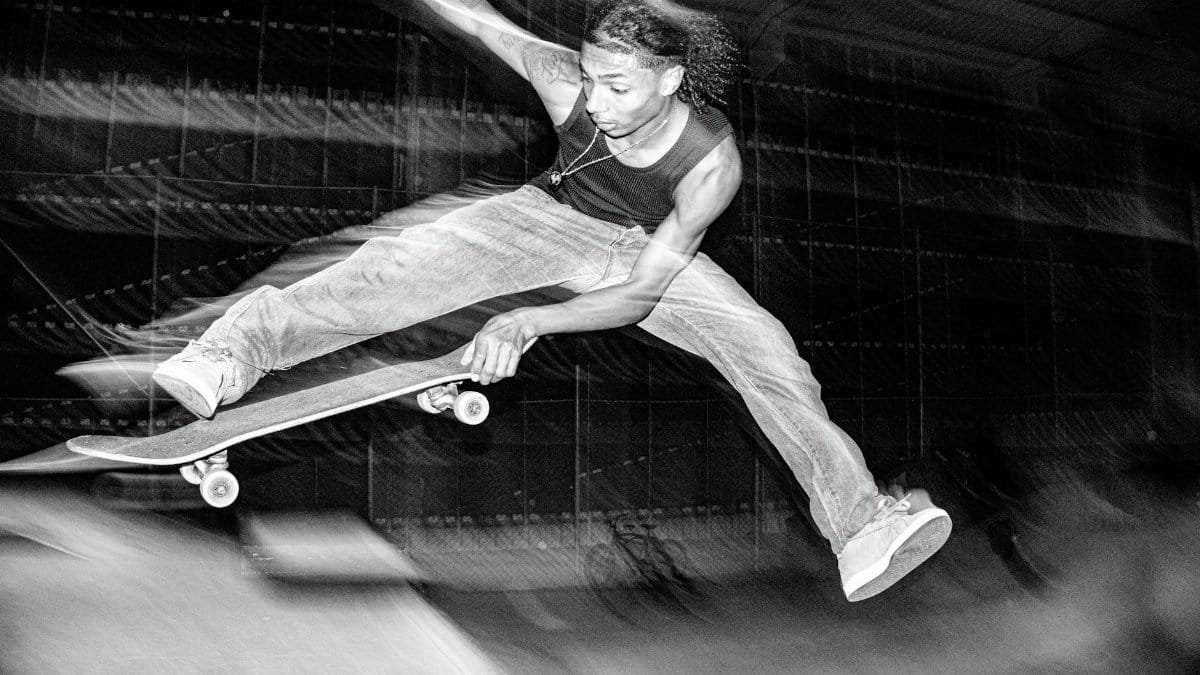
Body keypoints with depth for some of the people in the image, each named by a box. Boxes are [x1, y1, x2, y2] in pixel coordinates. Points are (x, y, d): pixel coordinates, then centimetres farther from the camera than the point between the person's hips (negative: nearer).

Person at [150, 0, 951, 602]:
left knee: (766, 347, -18)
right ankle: (243, 343, -23)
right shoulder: (568, 82, -27)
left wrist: (527, 321, -47)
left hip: (650, 255, -1)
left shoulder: (712, 159, -31)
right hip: (552, 217, 1)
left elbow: (643, 291, -34)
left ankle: (860, 522, -14)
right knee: (411, 260, -24)